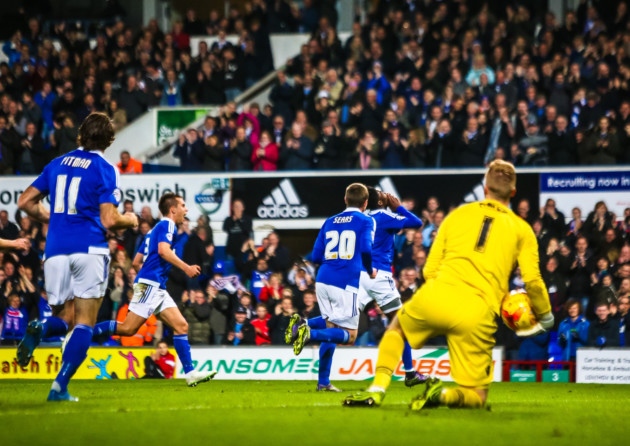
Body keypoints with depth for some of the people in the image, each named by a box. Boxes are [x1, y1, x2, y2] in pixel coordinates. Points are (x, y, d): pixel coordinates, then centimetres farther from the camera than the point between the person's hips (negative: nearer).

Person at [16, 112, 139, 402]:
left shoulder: (58, 163, 13)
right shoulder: (104, 169, -3)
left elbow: (25, 202, 16)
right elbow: (109, 220, -10)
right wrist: (131, 220, 11)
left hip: (56, 249, 4)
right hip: (89, 249, -4)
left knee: (64, 319, 15)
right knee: (84, 323, 2)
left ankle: (40, 329, -22)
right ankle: (59, 387, -11)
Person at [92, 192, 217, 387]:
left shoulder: (155, 229, 25)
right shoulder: (167, 224, -3)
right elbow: (163, 250, -21)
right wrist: (186, 268, -19)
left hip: (158, 288, 10)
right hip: (150, 283, -10)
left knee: (181, 326, 1)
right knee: (128, 328, -15)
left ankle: (190, 373, -5)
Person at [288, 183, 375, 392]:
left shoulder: (330, 222, 18)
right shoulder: (365, 221, 3)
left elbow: (316, 256, 14)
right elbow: (366, 249, -13)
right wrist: (370, 271, 6)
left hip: (323, 279, 6)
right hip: (345, 283, -6)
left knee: (331, 326, 22)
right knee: (349, 335, 1)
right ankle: (310, 334, -25)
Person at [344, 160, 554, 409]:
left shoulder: (458, 214, 20)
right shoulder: (522, 229, 14)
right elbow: (532, 280, 1)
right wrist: (545, 316, 17)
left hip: (435, 298, 2)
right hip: (477, 314, -2)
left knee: (396, 328, 34)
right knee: (476, 397, 11)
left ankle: (377, 390, 12)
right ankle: (443, 395, -23)